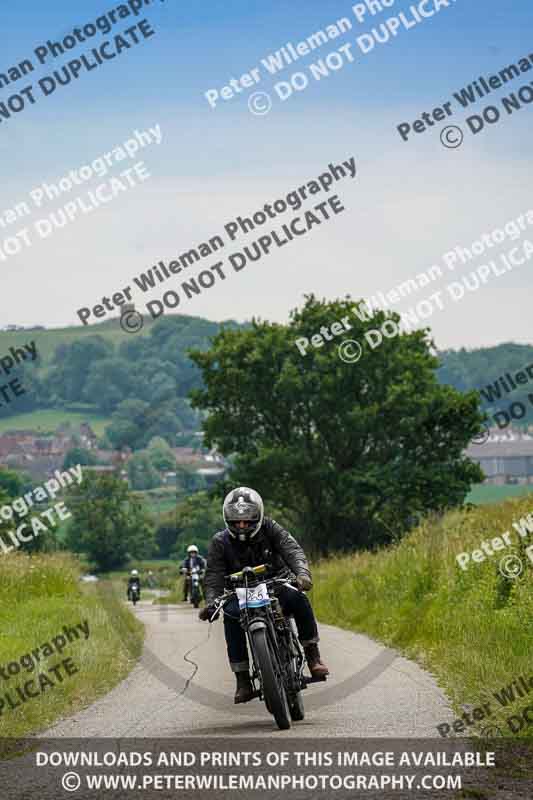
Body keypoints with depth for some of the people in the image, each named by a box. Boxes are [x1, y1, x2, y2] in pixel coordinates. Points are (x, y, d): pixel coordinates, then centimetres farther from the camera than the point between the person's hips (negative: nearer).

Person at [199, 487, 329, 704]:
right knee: (231, 615, -32)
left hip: (276, 584, 0)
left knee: (298, 599, -32)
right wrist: (210, 603, -31)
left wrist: (302, 573, -40)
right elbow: (214, 576, -12)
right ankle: (242, 680, -26)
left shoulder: (270, 529, -6)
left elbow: (292, 549, -19)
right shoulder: (220, 542, -4)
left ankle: (313, 656, -17)